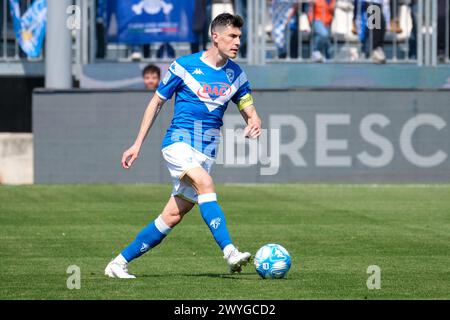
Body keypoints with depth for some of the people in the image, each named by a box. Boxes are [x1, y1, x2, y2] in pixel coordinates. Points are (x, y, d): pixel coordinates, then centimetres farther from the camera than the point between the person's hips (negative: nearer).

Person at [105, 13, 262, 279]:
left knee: (172, 217, 0)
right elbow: (156, 103, 7)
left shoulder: (236, 74, 9)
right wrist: (137, 145, 6)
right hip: (179, 141, -5)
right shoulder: (184, 66, -3)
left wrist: (254, 125, -13)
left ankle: (119, 263, 11)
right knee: (205, 184, -32)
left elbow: (250, 114, 13)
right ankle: (230, 253, -41)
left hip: (207, 152, 5)